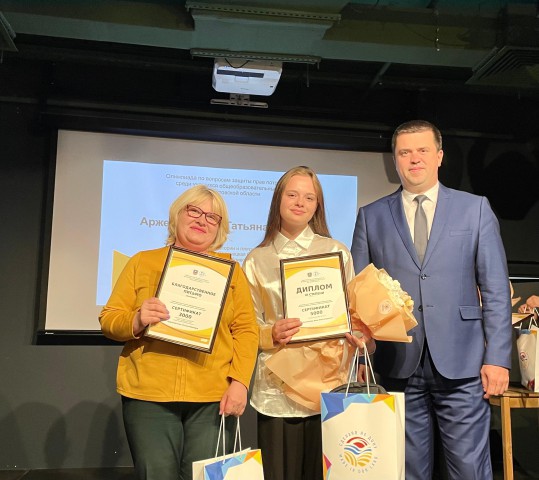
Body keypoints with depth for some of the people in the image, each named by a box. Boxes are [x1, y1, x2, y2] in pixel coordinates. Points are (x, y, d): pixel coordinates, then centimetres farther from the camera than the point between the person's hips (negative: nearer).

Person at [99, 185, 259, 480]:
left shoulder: (231, 269, 11)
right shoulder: (142, 262, 9)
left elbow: (246, 329, 4)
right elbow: (109, 319, 6)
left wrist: (239, 381, -8)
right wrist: (136, 321, -15)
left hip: (213, 398, 1)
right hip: (148, 395, 0)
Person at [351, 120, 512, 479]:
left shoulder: (476, 209, 5)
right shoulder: (371, 217, 7)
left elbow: (496, 289, 3)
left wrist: (498, 357, -4)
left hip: (461, 364, -1)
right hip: (398, 365, 1)